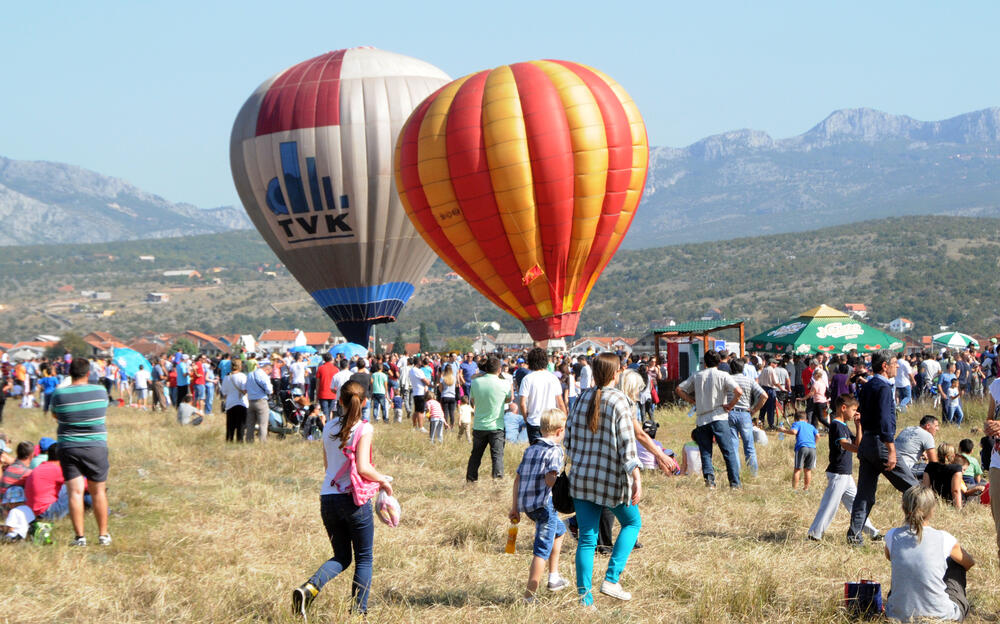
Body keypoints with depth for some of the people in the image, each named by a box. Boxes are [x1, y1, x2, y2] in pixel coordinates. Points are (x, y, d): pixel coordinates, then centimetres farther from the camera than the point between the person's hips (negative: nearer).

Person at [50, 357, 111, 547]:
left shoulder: (59, 394, -6)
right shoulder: (100, 392, -3)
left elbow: (55, 415, 10)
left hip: (68, 448, -1)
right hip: (96, 446, 1)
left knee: (75, 492, 0)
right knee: (99, 491, 11)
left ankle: (80, 537, -3)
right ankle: (103, 535, 16)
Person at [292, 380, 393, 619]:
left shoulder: (329, 427, 7)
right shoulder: (364, 429, -10)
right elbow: (363, 467, -17)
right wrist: (383, 480, 0)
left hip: (327, 499, 5)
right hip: (354, 500, -5)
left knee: (341, 556, 16)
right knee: (364, 558, 11)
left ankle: (308, 588, -9)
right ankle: (359, 610, 6)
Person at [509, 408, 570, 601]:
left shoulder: (530, 449, 14)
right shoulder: (555, 451, -8)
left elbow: (518, 478, 14)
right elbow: (550, 479, -22)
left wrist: (515, 507, 18)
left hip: (526, 504, 9)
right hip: (544, 503, -9)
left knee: (559, 529, 30)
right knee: (542, 550, -5)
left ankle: (553, 577, 31)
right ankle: (529, 595, -9)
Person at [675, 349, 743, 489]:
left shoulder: (696, 376, 9)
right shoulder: (723, 375, -2)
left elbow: (679, 389, 13)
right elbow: (739, 392, -14)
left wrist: (693, 401, 13)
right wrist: (730, 405, -1)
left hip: (701, 419, 3)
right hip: (719, 418, -3)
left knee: (705, 452, 8)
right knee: (729, 451, 1)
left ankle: (709, 477, -11)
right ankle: (735, 482, -3)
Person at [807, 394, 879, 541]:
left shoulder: (844, 426, 16)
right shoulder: (836, 424, -15)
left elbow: (857, 443, 19)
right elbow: (844, 444, -29)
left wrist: (858, 425, 9)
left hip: (846, 474, 10)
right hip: (837, 474, -10)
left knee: (855, 503, 16)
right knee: (830, 505, -7)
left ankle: (872, 532, 23)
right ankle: (814, 533, -1)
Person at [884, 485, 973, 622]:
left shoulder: (892, 536, -5)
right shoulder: (943, 539, -9)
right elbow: (969, 563, 13)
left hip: (900, 615, 2)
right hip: (941, 615, -2)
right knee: (955, 562, 24)